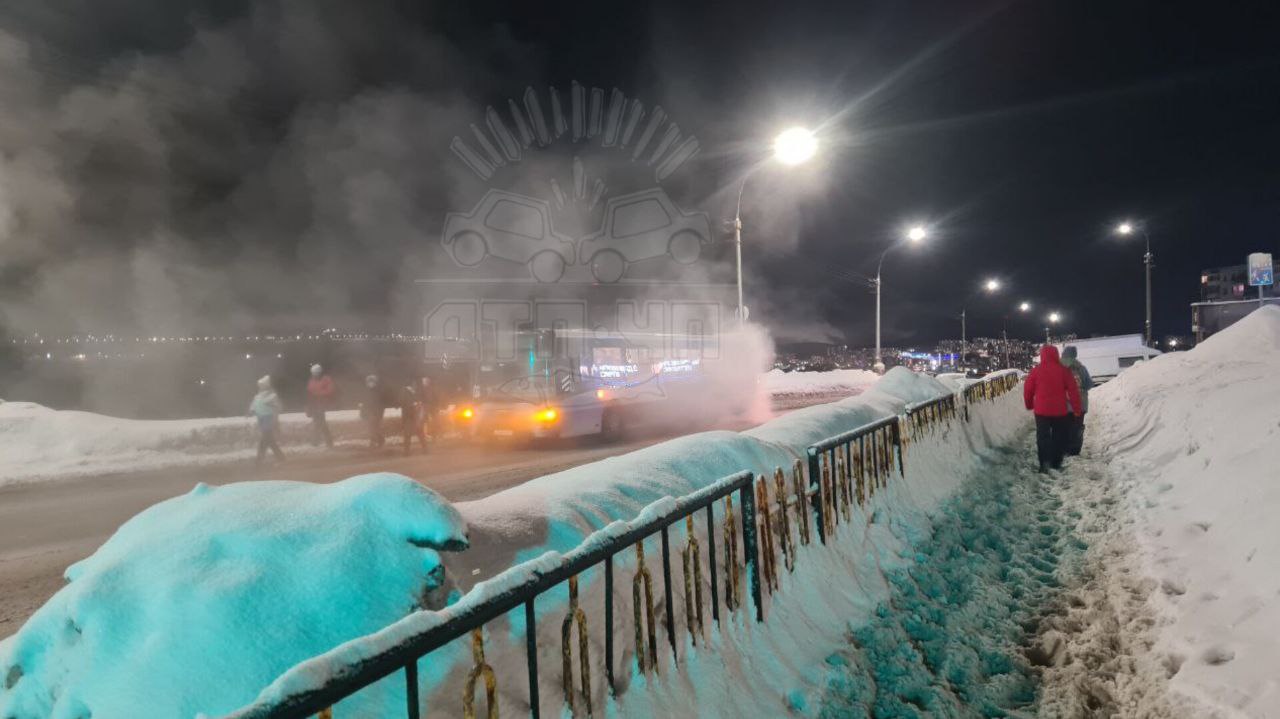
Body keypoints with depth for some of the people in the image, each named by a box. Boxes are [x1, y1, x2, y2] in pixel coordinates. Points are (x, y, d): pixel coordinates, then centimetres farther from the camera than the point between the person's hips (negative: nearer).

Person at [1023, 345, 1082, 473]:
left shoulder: (1036, 370, -5)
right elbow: (1073, 389, -5)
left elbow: (1028, 389, 1)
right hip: (1060, 410, 0)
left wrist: (1029, 404, 16)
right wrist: (1077, 406, 3)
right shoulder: (1063, 370, -5)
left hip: (1041, 410, 0)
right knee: (1059, 437, 13)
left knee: (1042, 437, 6)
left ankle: (1044, 463, -3)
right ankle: (1056, 463, 14)